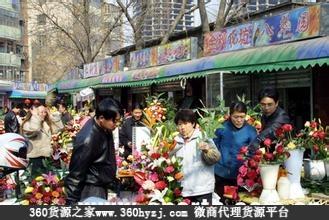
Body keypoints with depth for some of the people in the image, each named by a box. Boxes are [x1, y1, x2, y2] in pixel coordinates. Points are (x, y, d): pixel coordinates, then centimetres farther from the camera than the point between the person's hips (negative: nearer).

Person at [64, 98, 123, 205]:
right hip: (91, 191, -8)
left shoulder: (104, 128, -3)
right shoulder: (88, 139, -28)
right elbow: (76, 173, -22)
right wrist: (72, 202, -16)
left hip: (102, 186, 8)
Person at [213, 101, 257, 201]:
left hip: (240, 175, 0)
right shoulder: (222, 127, -5)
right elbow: (214, 145, 4)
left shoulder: (251, 131, -7)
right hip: (220, 174, 0)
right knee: (220, 201, 14)